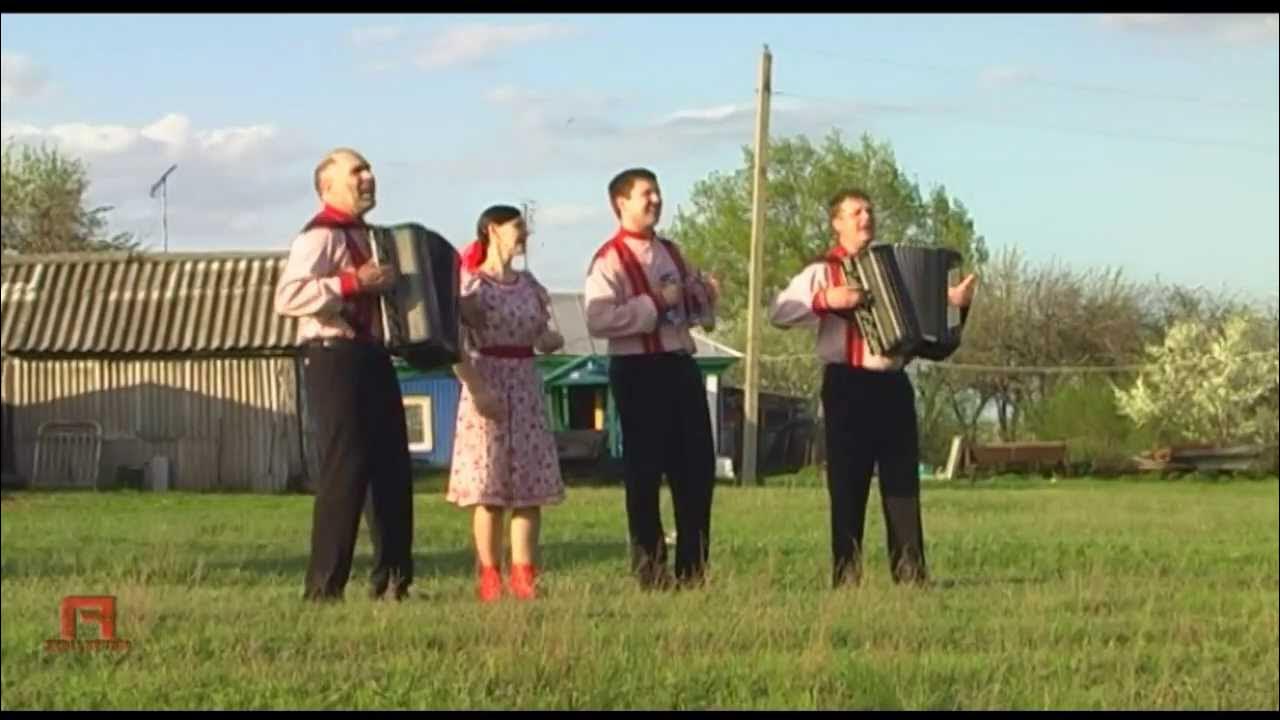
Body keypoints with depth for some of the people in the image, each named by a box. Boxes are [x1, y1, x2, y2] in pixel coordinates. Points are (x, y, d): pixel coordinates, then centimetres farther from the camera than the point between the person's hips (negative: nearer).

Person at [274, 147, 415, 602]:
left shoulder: (362, 234, 19)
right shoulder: (320, 235, -10)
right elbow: (287, 296, -25)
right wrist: (352, 283, -27)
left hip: (371, 358, 10)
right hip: (335, 360, -10)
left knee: (392, 468, 11)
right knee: (345, 470, -10)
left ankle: (391, 580, 19)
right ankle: (324, 587, -6)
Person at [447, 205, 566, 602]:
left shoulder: (529, 284, 13)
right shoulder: (471, 285, -5)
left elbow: (544, 339, 19)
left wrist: (553, 340, -5)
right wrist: (477, 389, -23)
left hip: (527, 386, 6)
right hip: (489, 383, -6)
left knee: (531, 484, 3)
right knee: (490, 486, -4)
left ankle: (524, 575, 7)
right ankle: (489, 577, 1)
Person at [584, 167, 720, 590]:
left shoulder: (671, 253, 17)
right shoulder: (610, 260, -8)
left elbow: (692, 310, 28)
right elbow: (599, 321, -21)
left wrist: (706, 298, 5)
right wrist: (655, 303, -20)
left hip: (681, 364, 7)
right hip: (638, 370, -7)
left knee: (697, 466, 7)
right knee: (644, 471, 0)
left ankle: (693, 569, 17)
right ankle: (651, 572, 8)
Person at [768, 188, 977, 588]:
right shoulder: (822, 272, 2)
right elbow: (778, 314, -10)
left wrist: (956, 303, 1)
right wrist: (825, 300, -22)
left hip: (893, 385, 4)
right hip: (848, 385, -4)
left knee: (903, 480, 2)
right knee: (848, 481, -3)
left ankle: (910, 571, 4)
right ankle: (846, 573, 1)